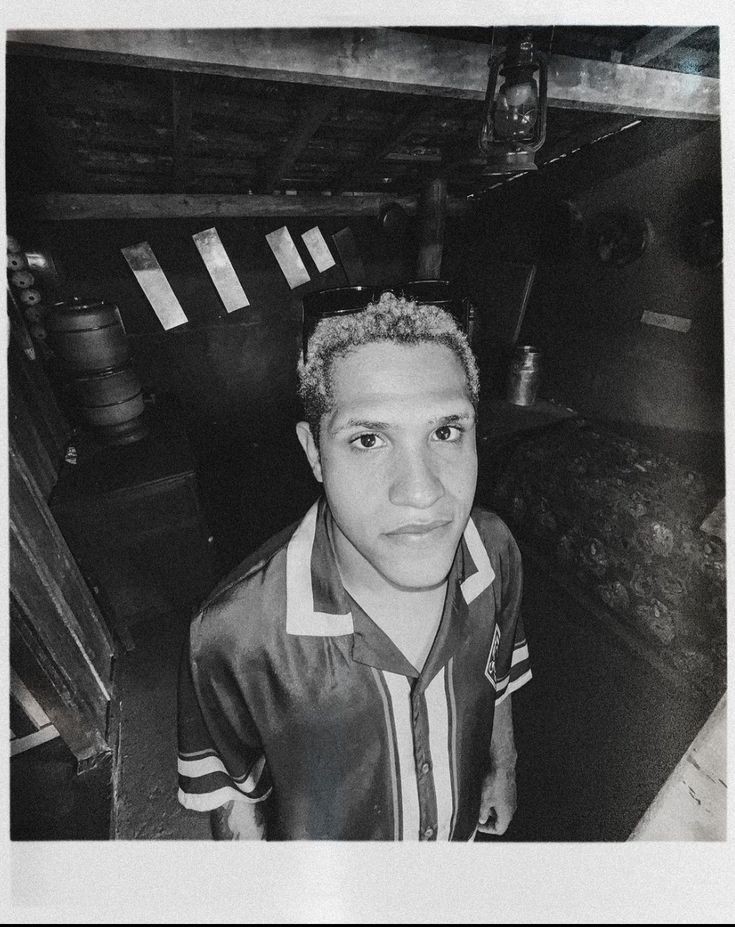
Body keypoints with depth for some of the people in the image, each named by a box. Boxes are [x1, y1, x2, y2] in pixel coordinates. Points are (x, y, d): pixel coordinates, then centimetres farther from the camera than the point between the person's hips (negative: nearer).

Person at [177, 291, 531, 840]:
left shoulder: (495, 551, -25)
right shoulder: (233, 634, -38)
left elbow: (497, 676, -6)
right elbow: (233, 794, -17)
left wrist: (503, 772, 7)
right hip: (324, 875, -2)